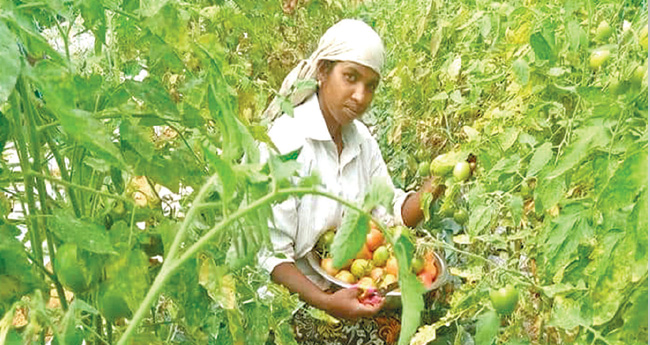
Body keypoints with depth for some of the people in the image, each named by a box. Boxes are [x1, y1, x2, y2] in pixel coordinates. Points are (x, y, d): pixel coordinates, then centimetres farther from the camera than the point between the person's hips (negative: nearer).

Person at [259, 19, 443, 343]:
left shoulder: (361, 139, 4)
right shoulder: (287, 142, -18)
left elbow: (393, 215, 5)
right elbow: (270, 253, -19)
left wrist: (436, 184, -10)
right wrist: (325, 302, -29)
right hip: (299, 299, -7)